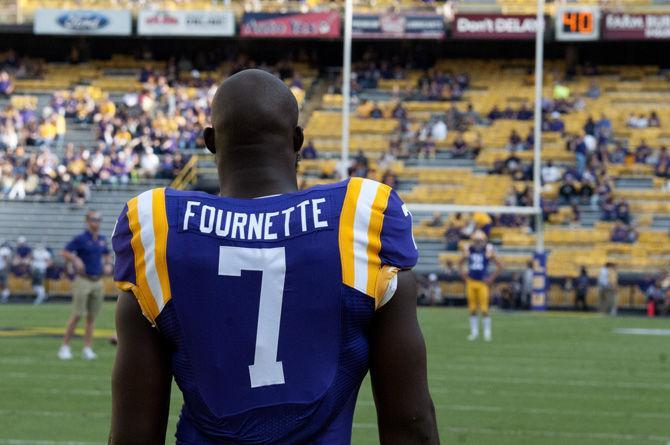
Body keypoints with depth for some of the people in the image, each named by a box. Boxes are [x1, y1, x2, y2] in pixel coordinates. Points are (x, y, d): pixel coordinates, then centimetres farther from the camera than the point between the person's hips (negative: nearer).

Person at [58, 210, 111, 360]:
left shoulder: (102, 239, 12)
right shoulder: (80, 238, -7)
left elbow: (106, 254, 28)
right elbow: (64, 253, -7)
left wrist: (106, 263, 8)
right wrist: (76, 259, -23)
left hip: (97, 280, 6)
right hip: (83, 280, -6)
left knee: (92, 317, 5)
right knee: (77, 315, -8)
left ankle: (87, 348, 8)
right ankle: (65, 346, -1)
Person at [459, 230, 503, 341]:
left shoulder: (488, 250, -7)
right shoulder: (468, 250, 2)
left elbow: (499, 266, -1)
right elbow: (461, 263, 19)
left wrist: (491, 278, -4)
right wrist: (463, 274, 7)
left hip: (483, 283, -3)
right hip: (471, 282, 3)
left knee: (484, 309, -7)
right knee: (472, 309, 6)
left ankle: (487, 332, 5)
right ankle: (474, 332, 18)